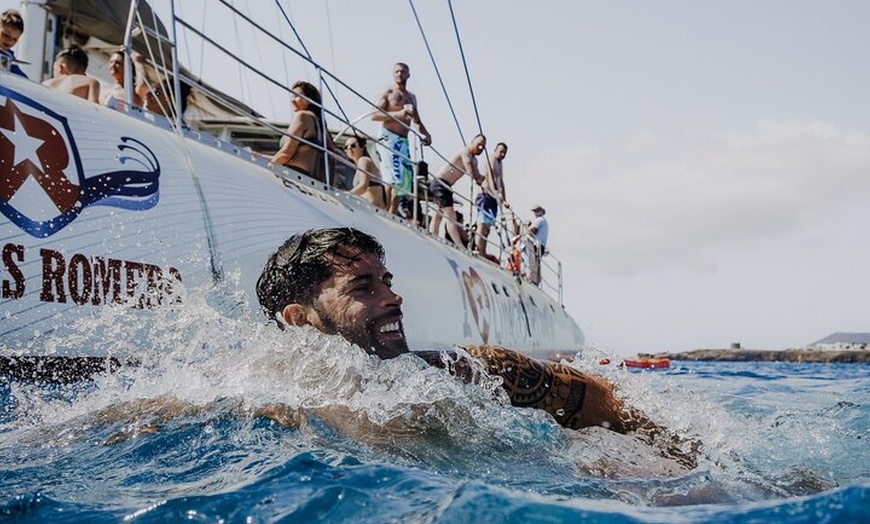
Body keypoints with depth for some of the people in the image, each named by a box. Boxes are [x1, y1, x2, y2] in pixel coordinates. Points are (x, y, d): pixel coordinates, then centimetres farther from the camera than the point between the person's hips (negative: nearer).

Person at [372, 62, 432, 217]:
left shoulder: (411, 97, 22)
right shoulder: (388, 92, 3)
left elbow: (417, 121, 25)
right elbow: (374, 115, -7)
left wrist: (426, 134, 4)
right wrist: (398, 114, -18)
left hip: (404, 141, 7)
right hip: (389, 138, -7)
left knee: (406, 178, 1)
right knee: (392, 177, -17)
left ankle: (394, 213, 5)